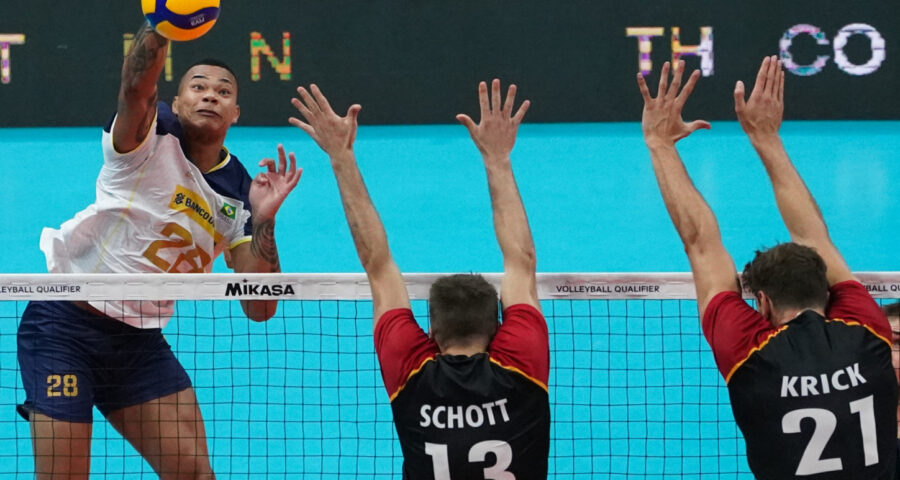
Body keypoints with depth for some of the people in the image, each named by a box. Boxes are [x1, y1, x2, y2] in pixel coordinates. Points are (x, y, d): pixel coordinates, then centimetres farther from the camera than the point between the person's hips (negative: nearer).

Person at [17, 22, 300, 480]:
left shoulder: (239, 194, 5)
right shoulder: (152, 135, -7)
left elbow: (259, 308, -3)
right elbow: (136, 85, -33)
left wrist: (264, 218, -14)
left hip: (139, 339, 5)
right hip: (66, 322, -5)